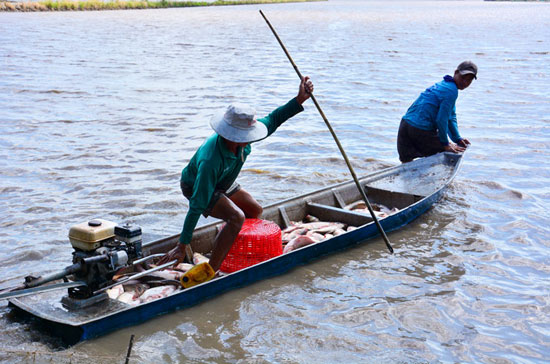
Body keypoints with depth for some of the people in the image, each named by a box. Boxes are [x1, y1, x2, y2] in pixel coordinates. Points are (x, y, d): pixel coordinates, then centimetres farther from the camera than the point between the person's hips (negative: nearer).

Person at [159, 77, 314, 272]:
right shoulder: (210, 160, -43)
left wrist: (300, 99, -15)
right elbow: (197, 205, -41)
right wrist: (182, 246, -37)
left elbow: (272, 120, -5)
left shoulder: (242, 140, -24)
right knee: (236, 217, -29)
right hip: (196, 187, -8)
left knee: (255, 211, 15)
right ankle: (210, 272, -22)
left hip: (223, 184, 8)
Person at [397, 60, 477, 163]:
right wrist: (445, 144, -5)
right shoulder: (451, 91, -11)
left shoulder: (443, 84, 21)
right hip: (421, 130, -9)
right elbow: (441, 120, -15)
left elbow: (451, 117, 21)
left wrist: (458, 139, 15)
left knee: (406, 163, 13)